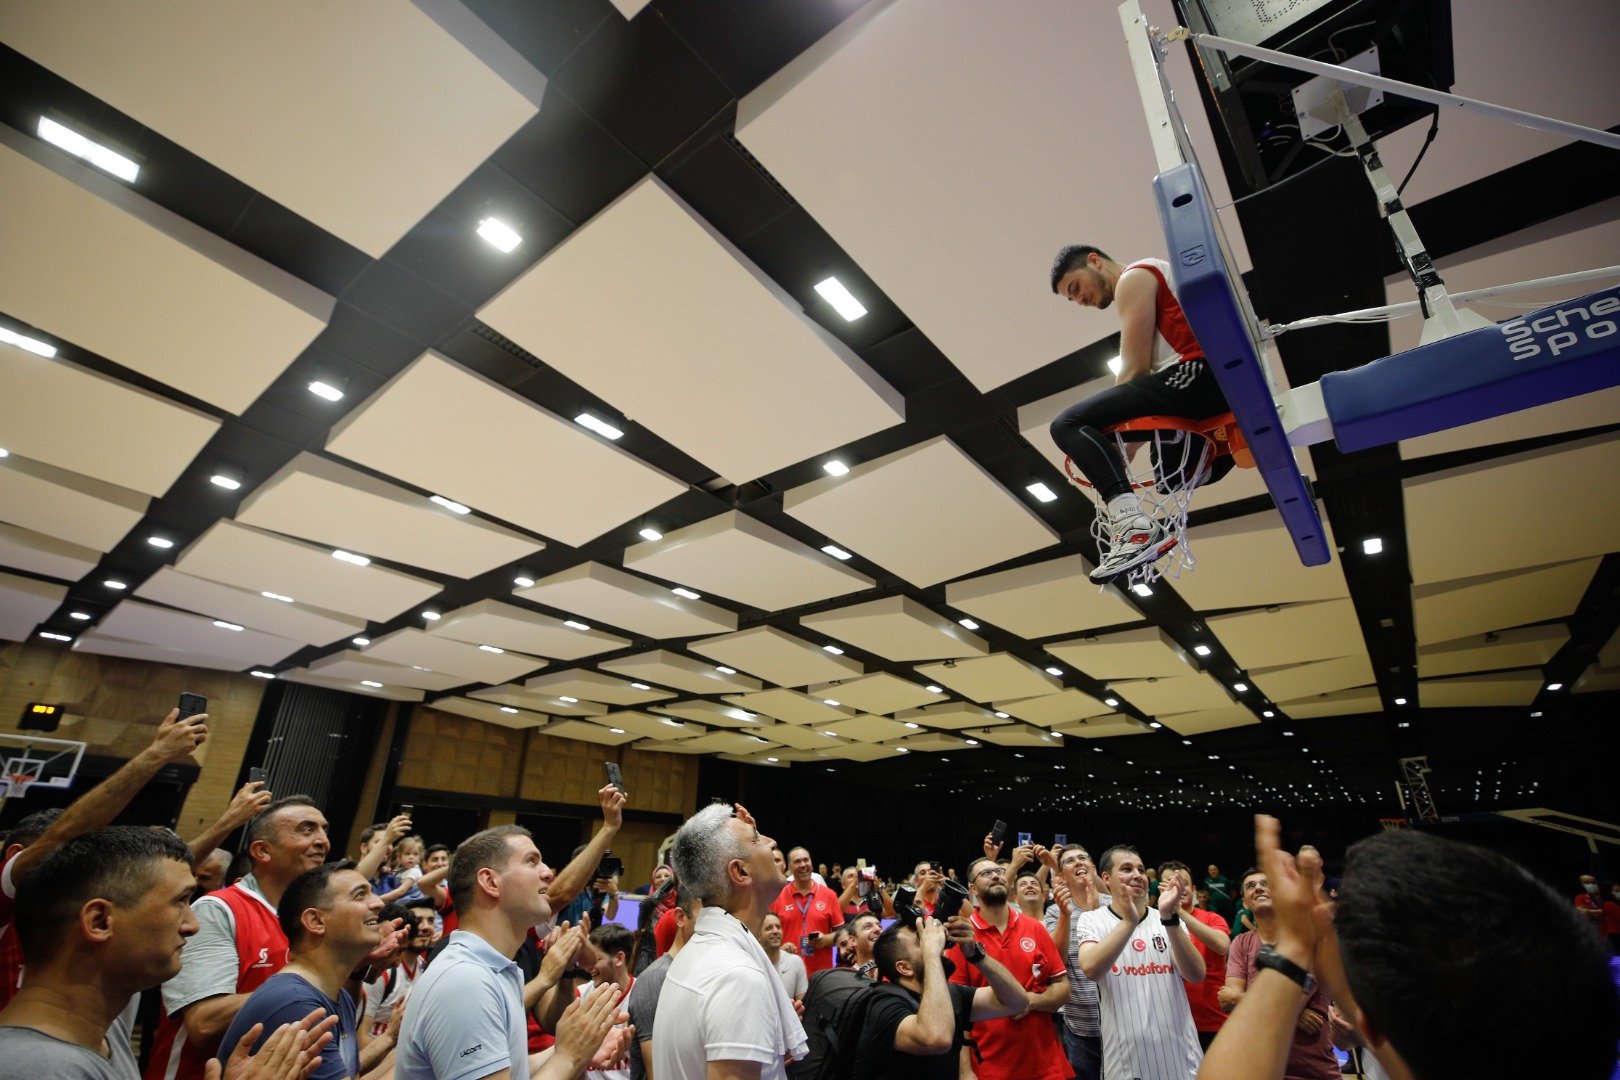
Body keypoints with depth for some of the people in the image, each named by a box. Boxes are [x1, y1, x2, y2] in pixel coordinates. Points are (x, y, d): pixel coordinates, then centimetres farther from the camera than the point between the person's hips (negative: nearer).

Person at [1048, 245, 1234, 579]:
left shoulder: (1134, 277, 4)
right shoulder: (1155, 277, 32)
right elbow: (1145, 374, 23)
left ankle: (1134, 527, -36)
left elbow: (1135, 370, -8)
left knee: (1069, 425, -20)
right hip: (1225, 381, 10)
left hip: (1199, 373, -10)